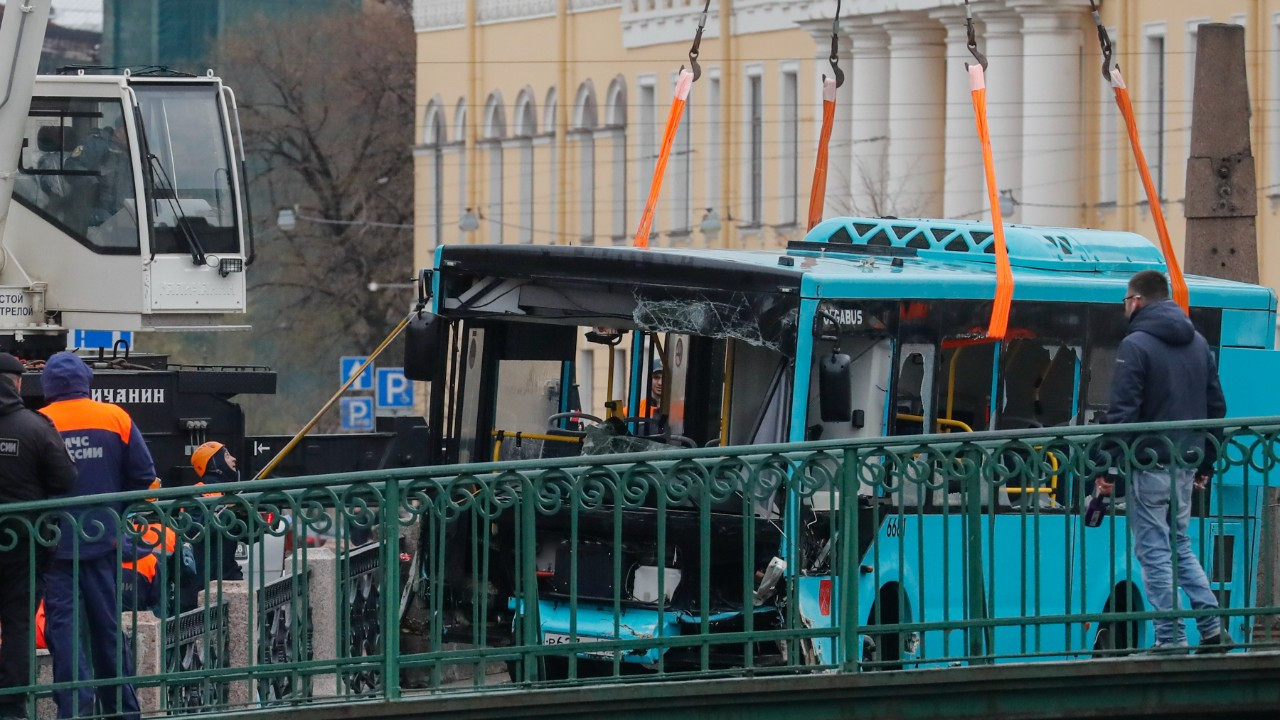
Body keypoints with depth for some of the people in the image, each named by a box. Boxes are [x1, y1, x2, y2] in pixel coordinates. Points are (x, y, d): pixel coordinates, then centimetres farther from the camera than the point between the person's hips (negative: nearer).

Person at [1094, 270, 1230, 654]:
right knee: (1180, 545, 18)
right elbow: (1216, 407, 17)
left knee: (1154, 550, -1)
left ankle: (1171, 638, -3)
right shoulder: (1198, 344, 13)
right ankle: (1212, 629, 8)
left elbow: (1123, 413, -16)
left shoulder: (1135, 346, -10)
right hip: (1186, 463, 7)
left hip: (1150, 463, -7)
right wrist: (1205, 464, 22)